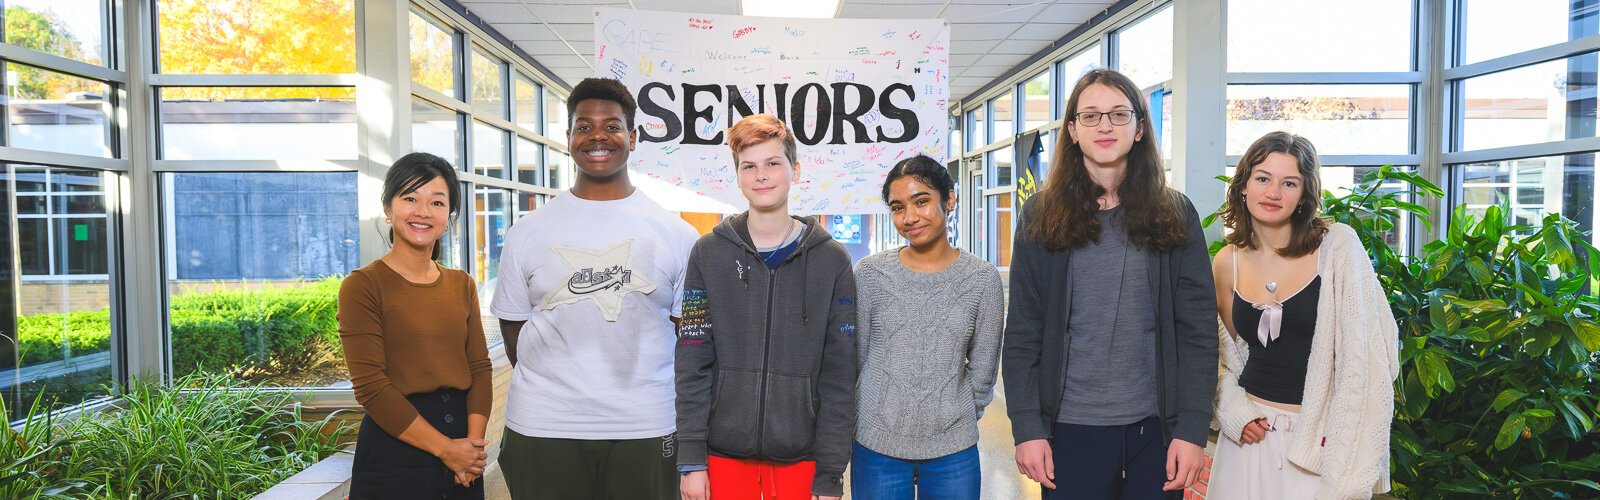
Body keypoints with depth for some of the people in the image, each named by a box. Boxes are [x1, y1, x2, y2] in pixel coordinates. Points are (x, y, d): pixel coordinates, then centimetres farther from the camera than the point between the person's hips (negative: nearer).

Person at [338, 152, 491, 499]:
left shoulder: (462, 285, 8)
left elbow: (480, 366, 4)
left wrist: (474, 442, -10)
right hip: (394, 451, -4)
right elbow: (371, 386, -13)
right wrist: (443, 447, -14)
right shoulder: (362, 286, -7)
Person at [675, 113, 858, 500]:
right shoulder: (709, 253, 1)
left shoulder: (832, 260, 0)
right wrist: (691, 458, -6)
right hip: (724, 454, 0)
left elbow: (838, 376, -2)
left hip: (800, 457, 0)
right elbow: (692, 365, -1)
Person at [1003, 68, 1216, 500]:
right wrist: (1027, 428, -6)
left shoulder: (1176, 216, 3)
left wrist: (1193, 429, -5)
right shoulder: (1042, 216, 1)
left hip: (1156, 429, 1)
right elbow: (1022, 334, -1)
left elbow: (1199, 330, 1)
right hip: (1071, 429, -1)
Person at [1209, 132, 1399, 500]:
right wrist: (1234, 413, -3)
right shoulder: (1227, 263, 0)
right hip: (1251, 433, 3)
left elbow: (1368, 348, -10)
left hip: (1321, 437, -3)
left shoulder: (1337, 245, -9)